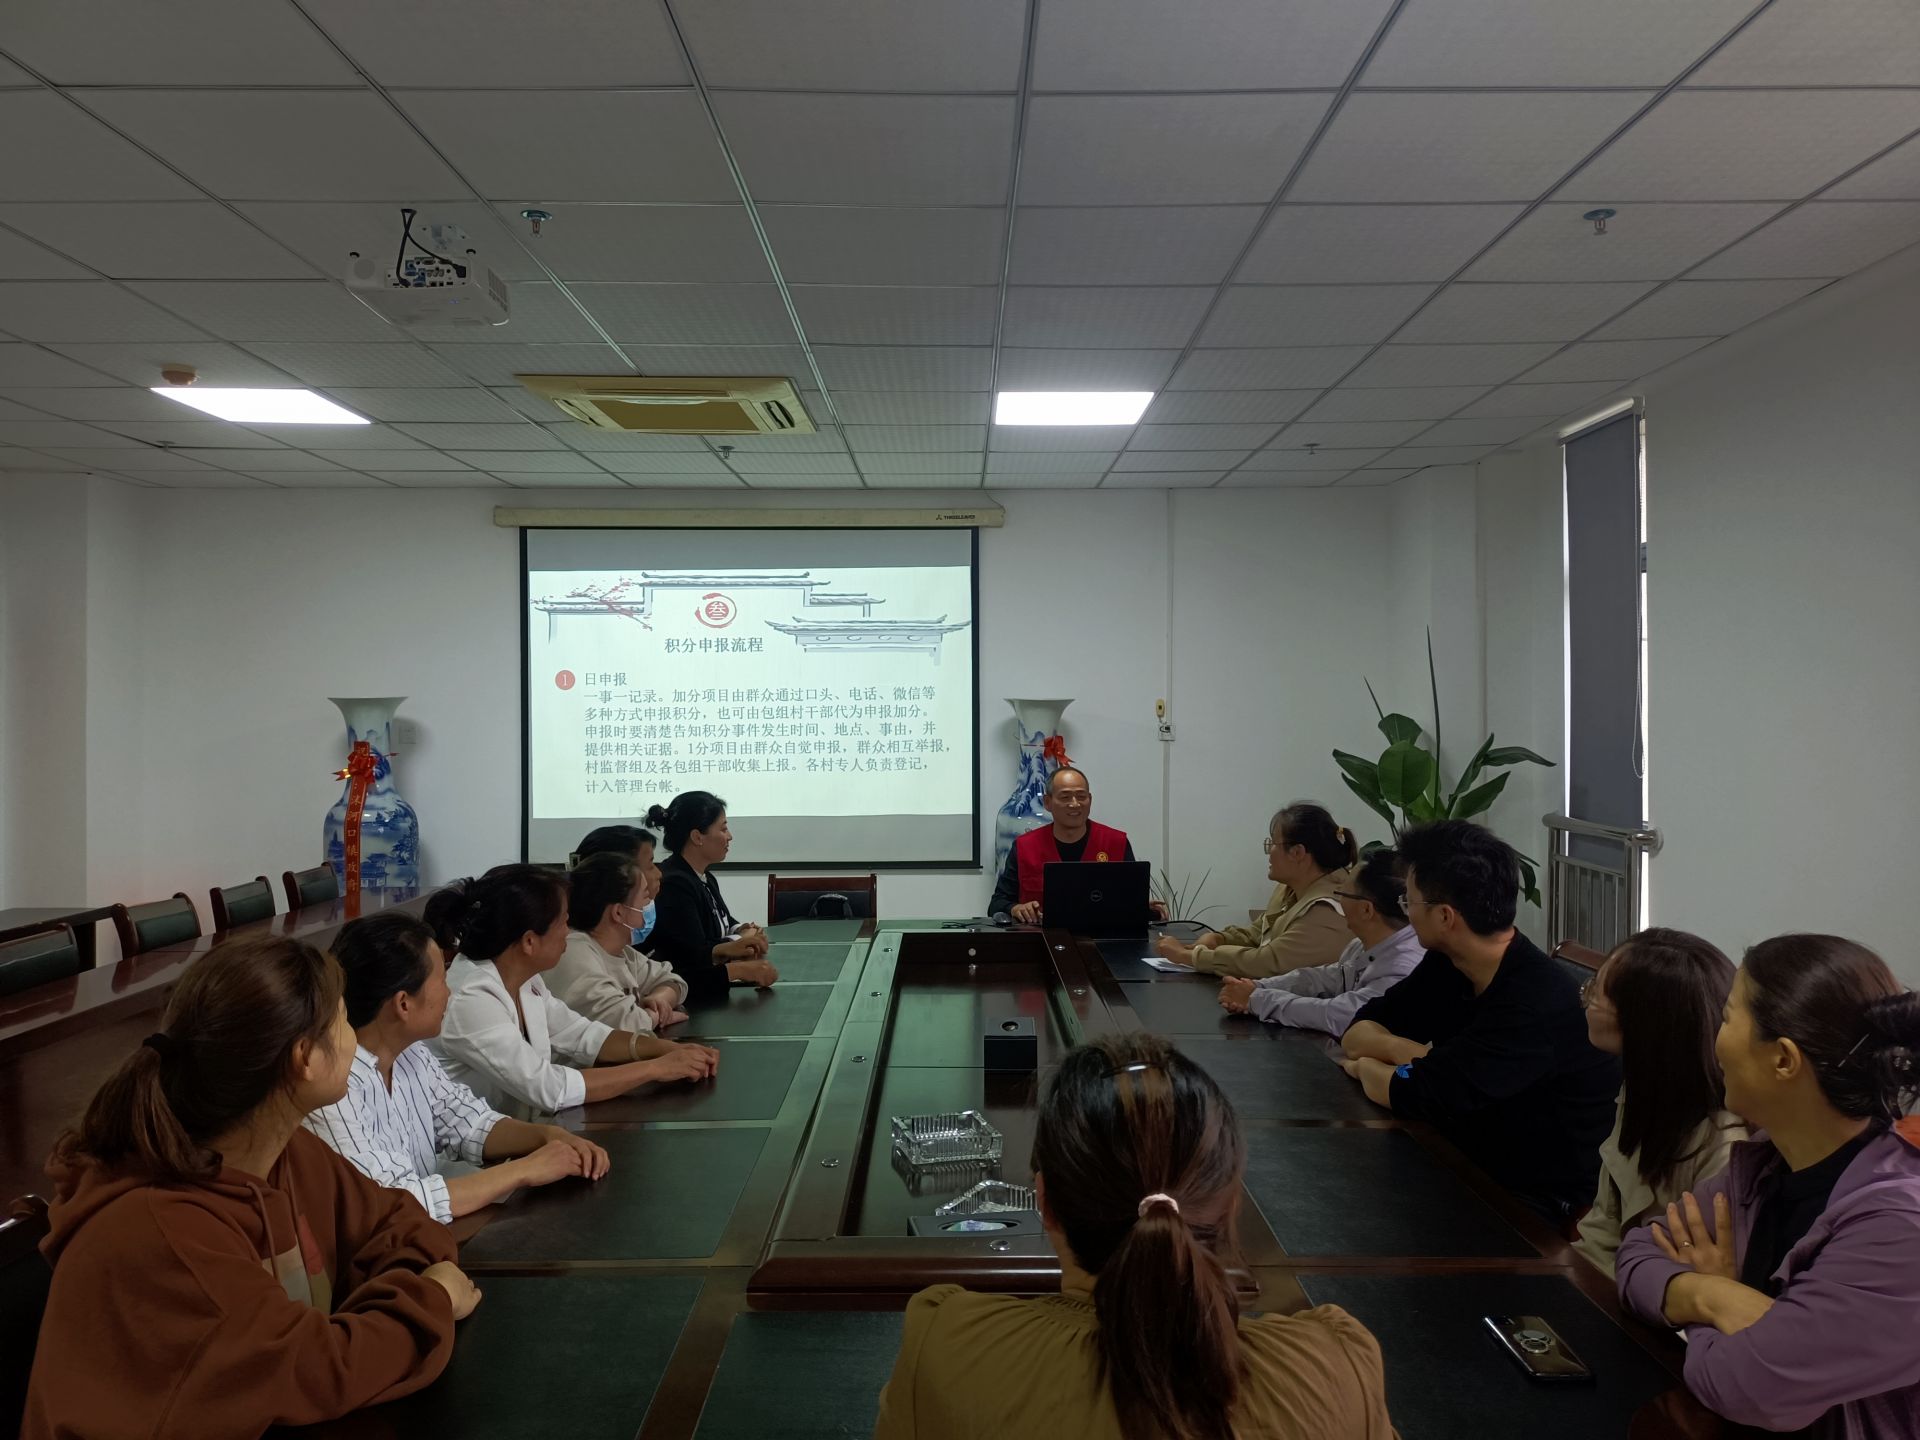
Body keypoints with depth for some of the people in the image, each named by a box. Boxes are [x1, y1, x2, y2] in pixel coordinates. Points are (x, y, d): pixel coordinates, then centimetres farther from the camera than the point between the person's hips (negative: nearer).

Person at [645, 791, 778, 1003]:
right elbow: (694, 956, -24)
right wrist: (741, 939, -8)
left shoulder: (705, 878, 12)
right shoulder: (674, 884, -20)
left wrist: (745, 931, -3)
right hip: (684, 993, -9)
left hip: (711, 985, 9)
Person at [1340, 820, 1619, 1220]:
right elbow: (1357, 1032, 2)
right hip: (1475, 1171, 7)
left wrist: (1367, 1067, -6)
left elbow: (1419, 1095, -26)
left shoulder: (1537, 1004, -27)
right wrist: (1413, 1054, -18)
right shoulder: (1448, 967, -1)